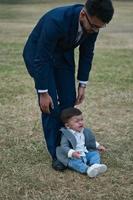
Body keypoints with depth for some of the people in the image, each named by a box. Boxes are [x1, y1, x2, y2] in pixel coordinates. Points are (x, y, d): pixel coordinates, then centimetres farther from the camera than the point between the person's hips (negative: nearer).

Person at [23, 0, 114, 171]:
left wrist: (82, 84, -3)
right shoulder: (56, 20, -39)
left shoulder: (92, 23, -20)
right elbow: (41, 58, -31)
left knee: (69, 101, 2)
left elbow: (86, 53, -3)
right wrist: (43, 93, -26)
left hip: (63, 55, 6)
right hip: (39, 54, -5)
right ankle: (55, 154, 2)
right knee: (50, 105, -10)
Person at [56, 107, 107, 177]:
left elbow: (90, 141, 27)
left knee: (95, 153, -9)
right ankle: (87, 169, -51)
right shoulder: (66, 135, -13)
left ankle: (95, 165, -35)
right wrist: (72, 153, -39)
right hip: (74, 156, -6)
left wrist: (98, 146, 18)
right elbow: (64, 147, -23)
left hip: (86, 154, 7)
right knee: (73, 161, -34)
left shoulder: (85, 132, 10)